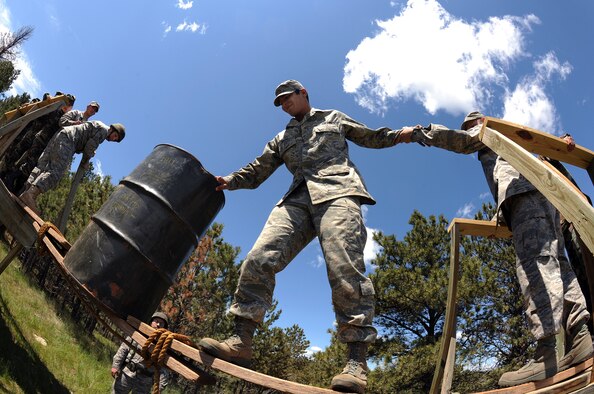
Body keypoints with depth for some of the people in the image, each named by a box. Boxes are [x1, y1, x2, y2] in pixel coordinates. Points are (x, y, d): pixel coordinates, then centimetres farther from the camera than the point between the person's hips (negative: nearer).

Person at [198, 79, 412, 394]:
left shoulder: (334, 118, 28)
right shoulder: (281, 139, 34)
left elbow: (372, 137, 33)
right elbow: (257, 172, 27)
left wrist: (403, 133, 19)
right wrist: (229, 181, 10)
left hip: (336, 192, -3)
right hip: (297, 199, 4)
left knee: (345, 268, -21)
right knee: (258, 259, -16)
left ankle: (357, 362, -21)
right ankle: (241, 341, -14)